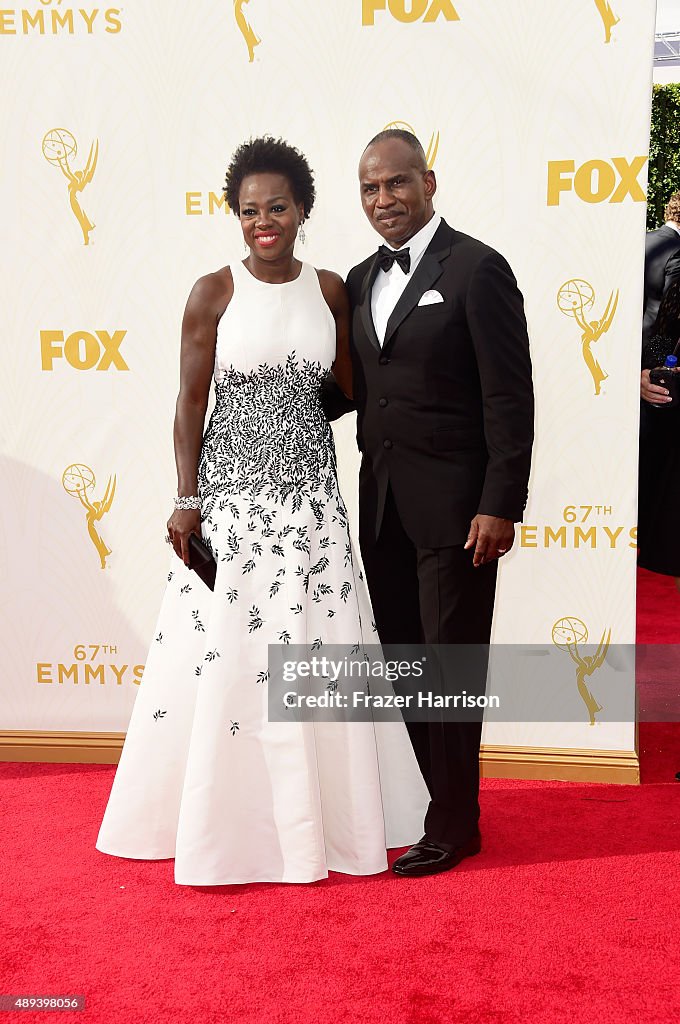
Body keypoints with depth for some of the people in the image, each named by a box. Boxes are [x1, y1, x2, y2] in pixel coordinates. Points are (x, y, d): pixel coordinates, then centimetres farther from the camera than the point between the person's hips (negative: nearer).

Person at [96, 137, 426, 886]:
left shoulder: (329, 289, 6)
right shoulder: (213, 293, -2)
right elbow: (189, 404, -3)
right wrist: (187, 501, -8)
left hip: (311, 489, 3)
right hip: (231, 487, -3)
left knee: (320, 649, 7)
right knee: (227, 653, 2)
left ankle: (319, 814, 26)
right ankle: (224, 818, 22)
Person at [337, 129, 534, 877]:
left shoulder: (477, 269, -7)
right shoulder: (361, 280, 13)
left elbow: (509, 397, -11)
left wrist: (501, 506, -16)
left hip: (454, 505, -6)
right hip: (382, 504, 6)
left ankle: (453, 825, 19)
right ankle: (427, 796, 30)